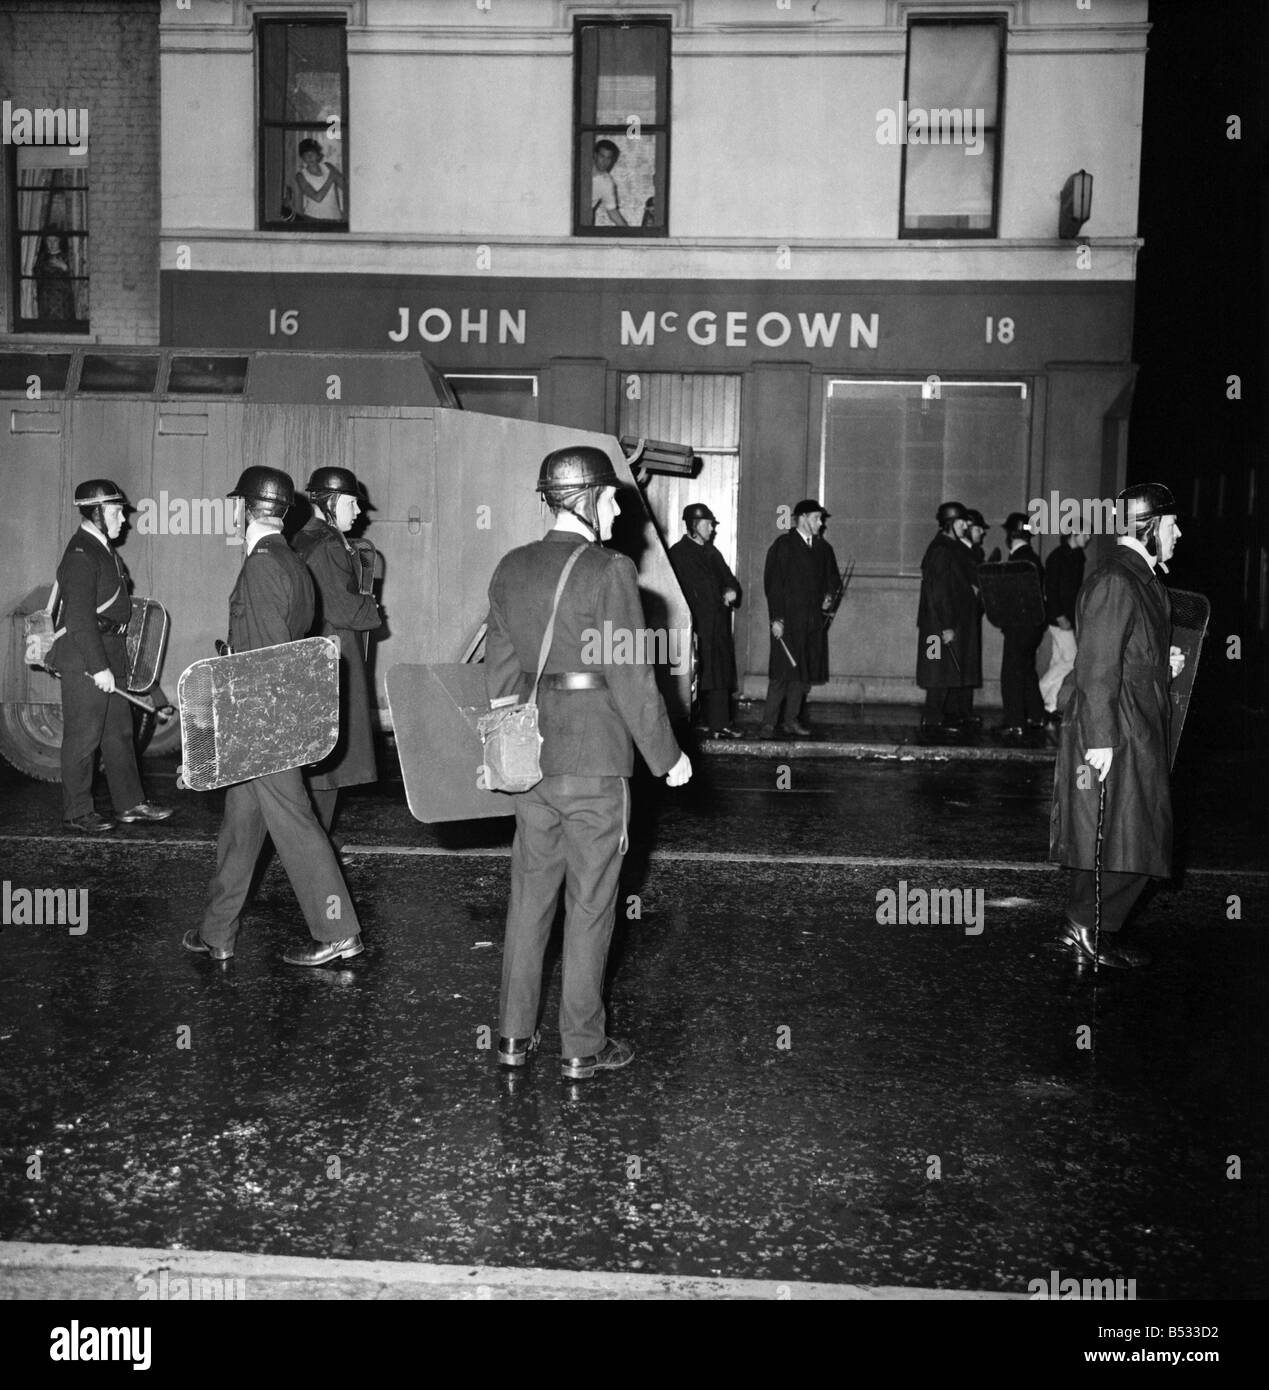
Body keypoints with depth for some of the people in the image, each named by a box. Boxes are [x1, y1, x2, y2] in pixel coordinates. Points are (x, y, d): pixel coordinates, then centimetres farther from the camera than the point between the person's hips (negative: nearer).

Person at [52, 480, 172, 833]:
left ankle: (130, 803, 23)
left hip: (109, 654, 10)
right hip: (84, 660, -10)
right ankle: (77, 813, 9)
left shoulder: (105, 551, 14)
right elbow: (79, 618, -22)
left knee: (119, 731, 14)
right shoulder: (80, 555, -16)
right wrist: (99, 667, -23)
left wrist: (113, 662, 16)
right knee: (83, 737, -1)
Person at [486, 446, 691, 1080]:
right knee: (589, 905, 6)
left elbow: (499, 670, 10)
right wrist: (667, 755, -2)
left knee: (528, 895, 15)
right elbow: (631, 678, -13)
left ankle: (514, 1034, 24)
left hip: (531, 756, 6)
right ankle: (582, 1046, 16)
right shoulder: (609, 570, -14)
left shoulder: (510, 568, 5)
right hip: (595, 759, -6)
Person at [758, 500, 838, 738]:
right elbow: (772, 582, -7)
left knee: (805, 672, 6)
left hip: (814, 620, 5)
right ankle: (768, 723, -1)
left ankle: (792, 720, 15)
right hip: (788, 620, -5)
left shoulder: (823, 548, 14)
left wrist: (829, 596, 3)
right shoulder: (782, 546, -3)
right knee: (782, 672, -7)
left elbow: (831, 578, 25)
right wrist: (776, 618, -14)